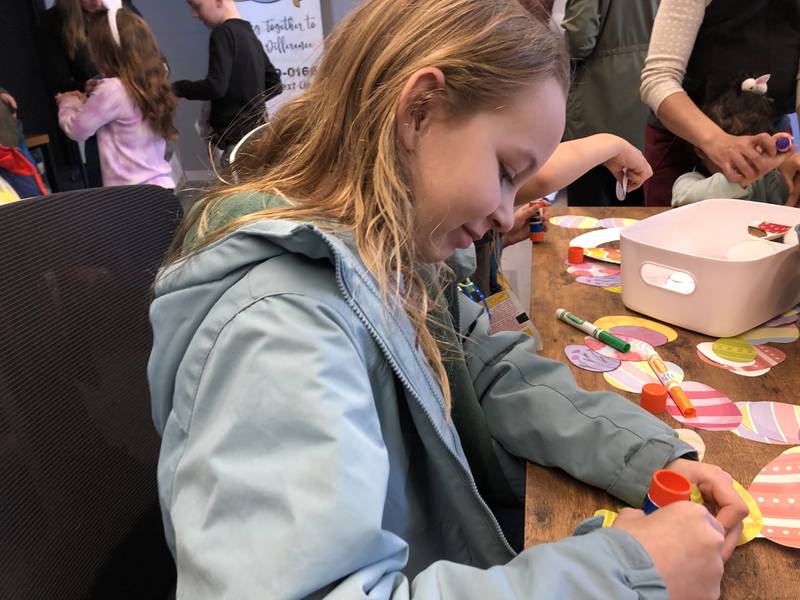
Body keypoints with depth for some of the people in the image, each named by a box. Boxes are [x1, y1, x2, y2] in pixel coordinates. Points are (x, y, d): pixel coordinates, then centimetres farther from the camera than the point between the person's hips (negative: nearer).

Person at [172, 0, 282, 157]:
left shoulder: (223, 33, -9)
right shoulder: (250, 35, 16)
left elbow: (216, 86, -19)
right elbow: (275, 85, 19)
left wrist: (177, 88, -6)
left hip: (237, 135, -9)